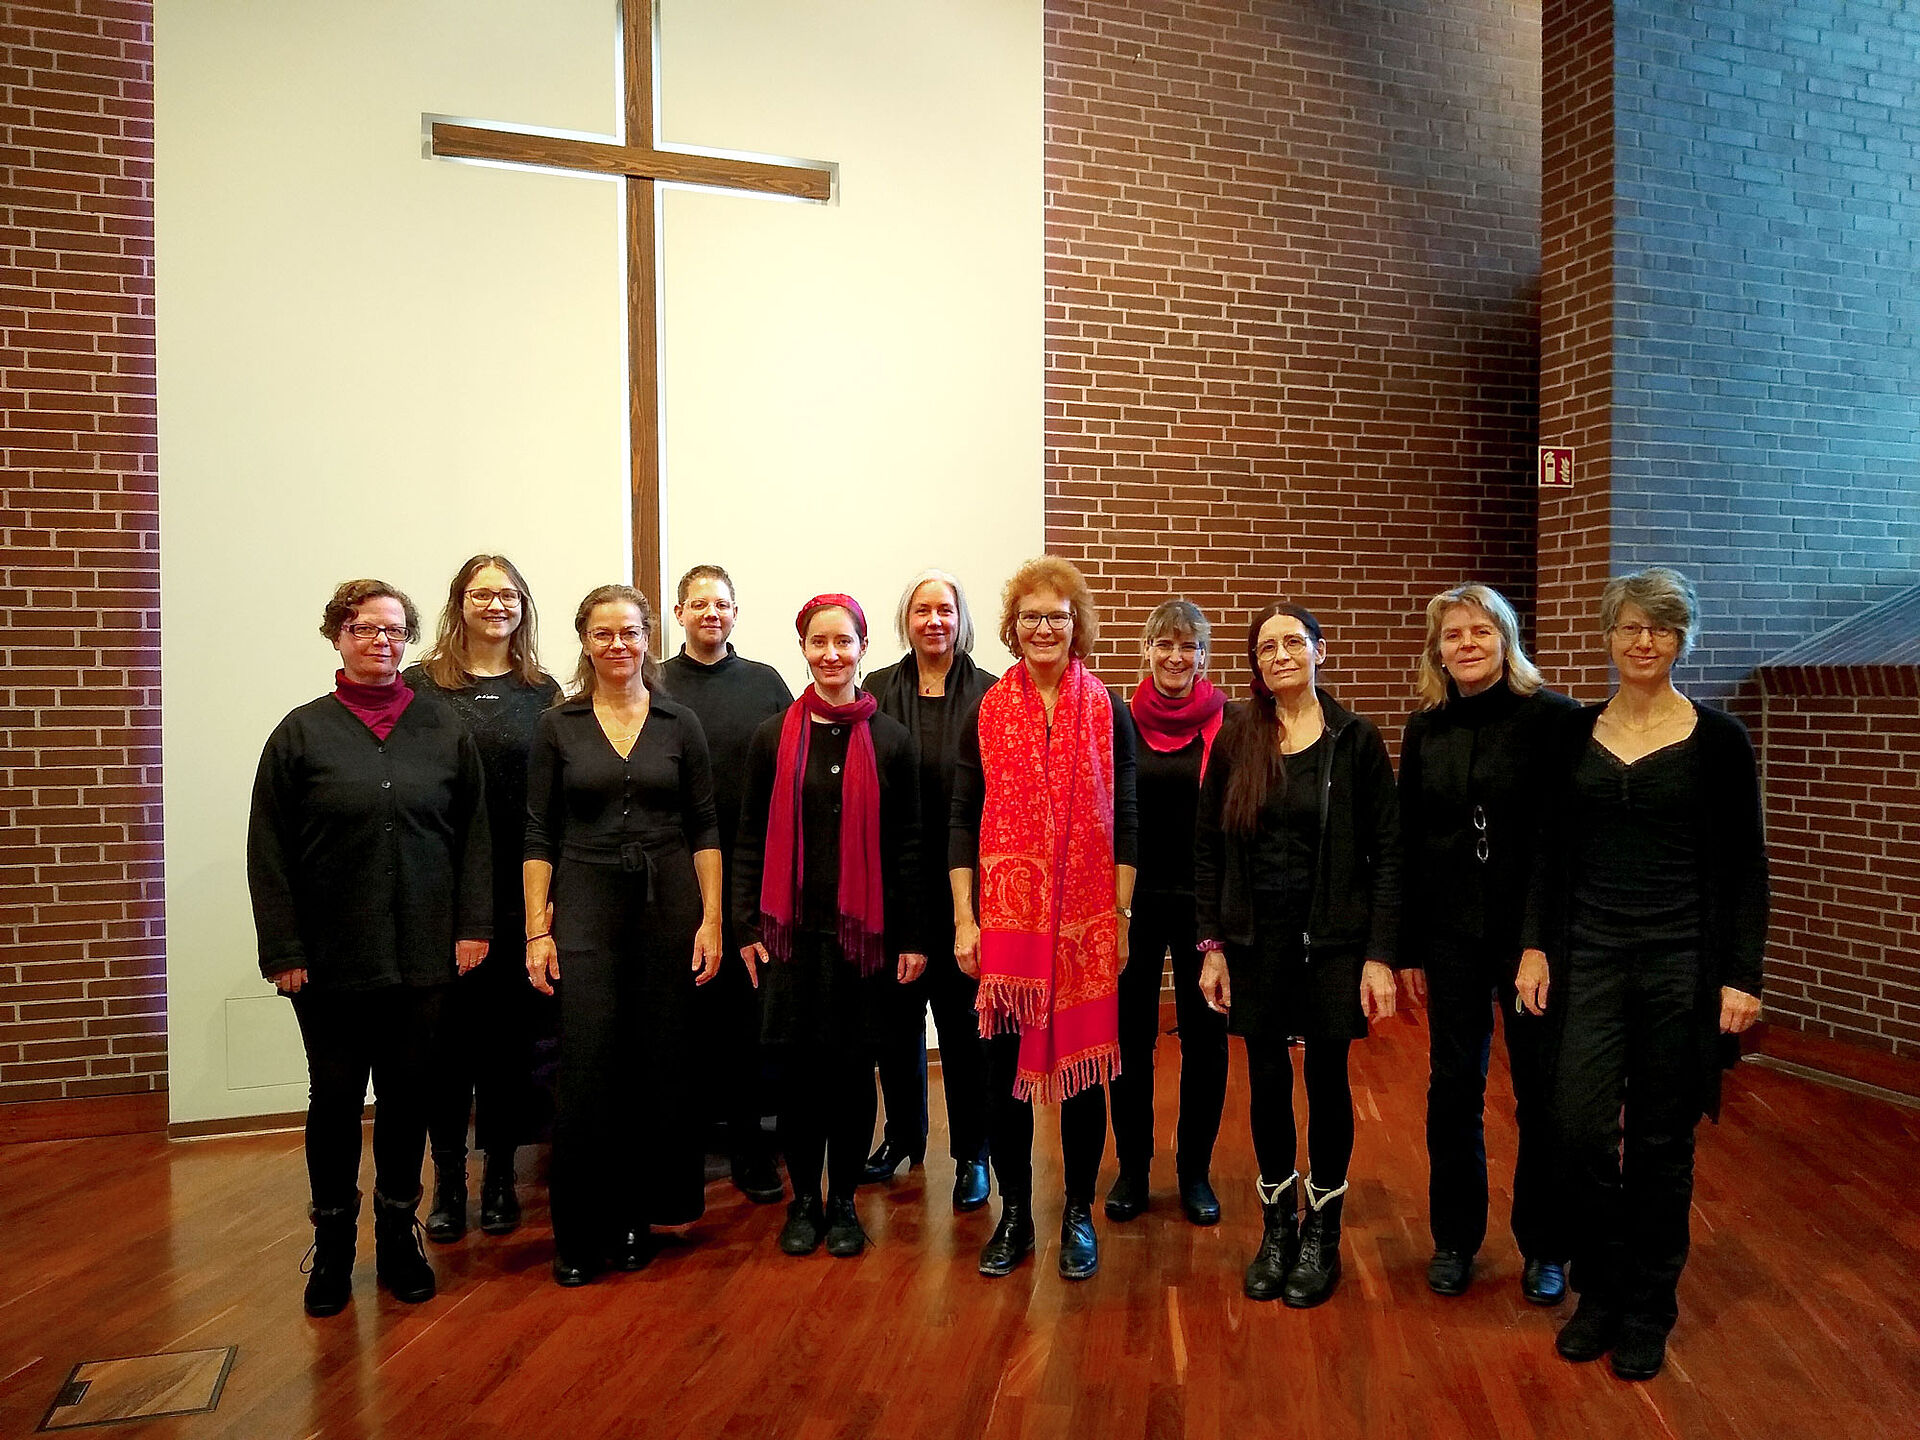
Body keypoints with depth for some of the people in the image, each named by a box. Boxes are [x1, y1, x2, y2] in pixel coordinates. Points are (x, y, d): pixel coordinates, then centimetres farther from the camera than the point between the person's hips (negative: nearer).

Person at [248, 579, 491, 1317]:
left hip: (423, 953, 1)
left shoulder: (445, 731, 4)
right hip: (330, 958, -1)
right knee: (335, 1098, 9)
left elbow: (474, 834, 4)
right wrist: (282, 950, -6)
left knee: (407, 1095, 10)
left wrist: (473, 925, -3)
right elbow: (269, 852, -1)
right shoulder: (301, 732, 1)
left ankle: (398, 1234, 27)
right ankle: (332, 1245, 27)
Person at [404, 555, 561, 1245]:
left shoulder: (542, 691, 7)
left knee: (509, 1027, 8)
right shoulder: (421, 684, 2)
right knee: (447, 1028, 5)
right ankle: (448, 1180, 19)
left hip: (519, 886, 1)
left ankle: (500, 1175, 22)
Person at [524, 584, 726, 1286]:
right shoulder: (557, 726, 4)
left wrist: (711, 918, -2)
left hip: (668, 906, 1)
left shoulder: (679, 723, 5)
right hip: (585, 908, -1)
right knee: (587, 1069, -4)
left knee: (660, 1065, 5)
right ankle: (581, 1232, 12)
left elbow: (704, 829, 5)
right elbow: (539, 835, 4)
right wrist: (537, 929, -3)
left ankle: (637, 1216, 22)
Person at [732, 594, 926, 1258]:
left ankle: (844, 1200, 23)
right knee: (799, 1065, 6)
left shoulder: (890, 739, 2)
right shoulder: (774, 735, 4)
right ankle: (804, 1198, 24)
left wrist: (909, 937, 0)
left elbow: (907, 846, 3)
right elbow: (751, 838, 6)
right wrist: (747, 925, 0)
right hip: (791, 927, 1)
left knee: (852, 1066, 6)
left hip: (862, 929, 0)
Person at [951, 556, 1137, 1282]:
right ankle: (1013, 1214, 24)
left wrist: (1122, 916, -2)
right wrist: (964, 920, -2)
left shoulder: (1107, 711, 2)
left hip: (1084, 919, 0)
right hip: (1006, 912, 1)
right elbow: (962, 820, 2)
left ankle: (1079, 1215, 24)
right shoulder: (987, 712, 3)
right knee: (1004, 1064, 6)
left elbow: (1124, 820, 2)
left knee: (1082, 1061, 7)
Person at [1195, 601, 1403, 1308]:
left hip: (1333, 940, -1)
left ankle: (1321, 1233, 27)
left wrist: (1380, 955, -9)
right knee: (1267, 1085, 9)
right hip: (1256, 941, 2)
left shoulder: (1355, 739, -3)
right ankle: (1277, 1228, 28)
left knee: (1327, 1081, 7)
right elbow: (1208, 848, 5)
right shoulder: (1236, 738, 2)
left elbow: (1387, 852, -3)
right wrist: (1212, 945, 1)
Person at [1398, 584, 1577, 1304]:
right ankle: (1455, 1238, 28)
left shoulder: (1552, 718, -7)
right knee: (1453, 1088, 10)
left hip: (1534, 935, -3)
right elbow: (1409, 841, 8)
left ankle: (1544, 1248, 26)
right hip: (1451, 938, 3)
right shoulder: (1424, 729, 5)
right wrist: (1409, 944, 8)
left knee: (1542, 1092, 8)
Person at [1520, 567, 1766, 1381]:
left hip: (1681, 962, -2)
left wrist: (1743, 976, -6)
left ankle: (1648, 1313, 26)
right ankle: (1600, 1291, 21)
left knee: (1661, 1142, 7)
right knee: (1580, 1127, -3)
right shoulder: (1574, 734, 5)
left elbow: (1746, 867, -2)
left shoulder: (1717, 740, -3)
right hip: (1589, 956, 2)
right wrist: (1535, 947, 2)